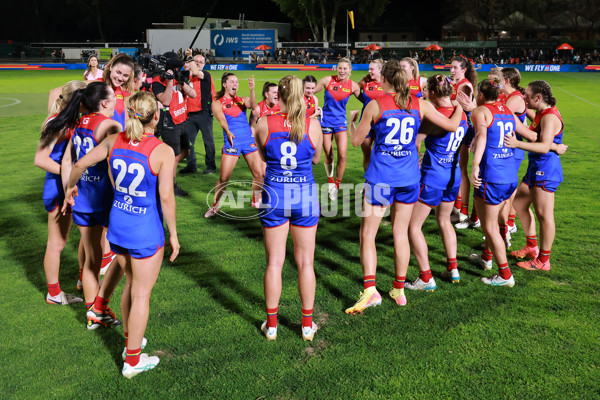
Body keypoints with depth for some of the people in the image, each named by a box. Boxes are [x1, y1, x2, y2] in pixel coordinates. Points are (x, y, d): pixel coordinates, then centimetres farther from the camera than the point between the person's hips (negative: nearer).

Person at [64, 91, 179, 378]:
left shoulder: (114, 141, -2)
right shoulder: (163, 152, -18)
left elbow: (80, 164, 8)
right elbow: (166, 197, -19)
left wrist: (71, 187, 29)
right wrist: (173, 235, -7)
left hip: (117, 225, 6)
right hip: (146, 232, -6)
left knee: (131, 284, 26)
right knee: (141, 295, 8)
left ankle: (129, 341, 42)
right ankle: (133, 360, 21)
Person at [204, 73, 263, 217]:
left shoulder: (241, 100, 15)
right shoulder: (217, 103, 5)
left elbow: (252, 105, -8)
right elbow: (222, 120, -12)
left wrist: (252, 90, -25)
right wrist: (228, 132, -32)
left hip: (249, 139, 4)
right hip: (232, 141, -3)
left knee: (259, 174, 2)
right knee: (223, 178, -6)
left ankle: (256, 201, 25)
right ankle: (215, 206, 14)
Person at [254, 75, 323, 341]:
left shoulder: (265, 124, -7)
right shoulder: (312, 125, -7)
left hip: (274, 195, 0)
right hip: (305, 195, 0)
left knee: (274, 262, 11)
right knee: (305, 262, 11)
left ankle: (271, 324, 20)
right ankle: (307, 324, 22)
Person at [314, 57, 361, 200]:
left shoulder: (353, 86, -4)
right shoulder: (328, 80, -8)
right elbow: (310, 91, 2)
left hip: (341, 122, 0)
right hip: (326, 121, 0)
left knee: (342, 155, -10)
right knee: (328, 155, 7)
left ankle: (337, 185, 11)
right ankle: (331, 181, 32)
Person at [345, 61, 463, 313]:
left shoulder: (375, 105, -8)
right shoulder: (419, 104, 1)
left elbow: (356, 140, -1)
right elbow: (452, 125, 6)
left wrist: (351, 119, 19)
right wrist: (460, 106, 26)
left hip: (381, 178, -4)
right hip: (409, 177, 4)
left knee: (367, 233, 5)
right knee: (401, 233, 14)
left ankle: (370, 290, -5)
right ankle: (399, 290, 23)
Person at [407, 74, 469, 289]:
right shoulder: (461, 114, 2)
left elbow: (413, 143, -16)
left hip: (433, 177, -8)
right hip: (453, 176, 8)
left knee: (413, 225, 3)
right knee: (444, 220, 27)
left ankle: (426, 279, 3)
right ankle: (452, 269, 31)